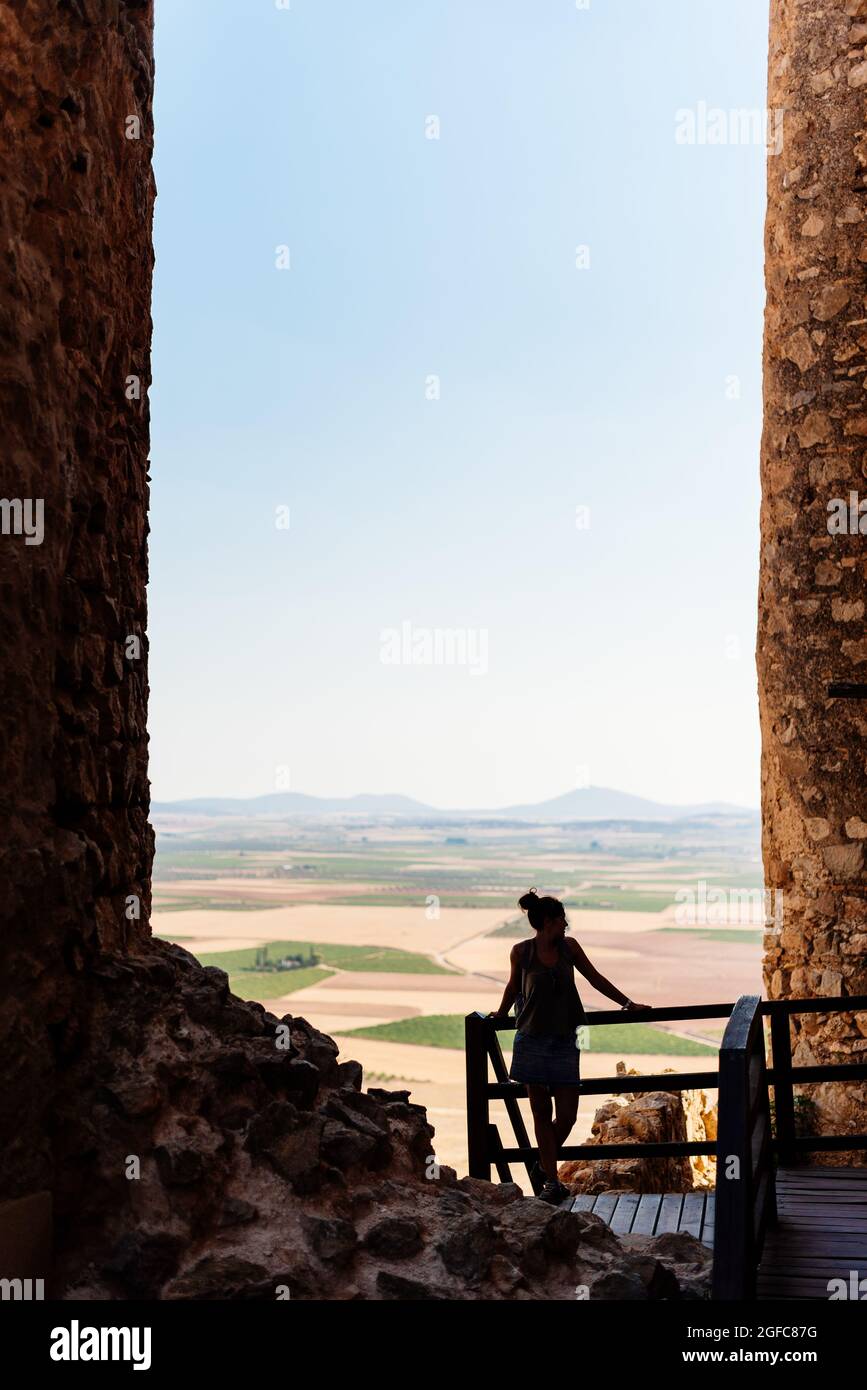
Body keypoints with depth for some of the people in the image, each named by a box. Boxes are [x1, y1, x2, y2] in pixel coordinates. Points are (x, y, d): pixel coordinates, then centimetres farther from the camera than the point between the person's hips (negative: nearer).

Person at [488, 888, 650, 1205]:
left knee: (567, 1115, -1)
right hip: (532, 1040, -2)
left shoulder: (569, 947, 4)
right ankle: (551, 1180, 14)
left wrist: (628, 1003, 17)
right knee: (542, 1114, 4)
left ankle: (544, 1166, 23)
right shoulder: (521, 952, -3)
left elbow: (595, 978, 14)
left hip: (565, 1042, 2)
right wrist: (501, 1013, 23)